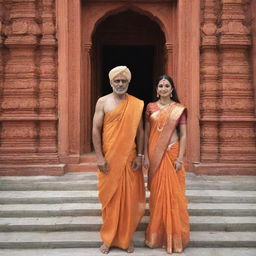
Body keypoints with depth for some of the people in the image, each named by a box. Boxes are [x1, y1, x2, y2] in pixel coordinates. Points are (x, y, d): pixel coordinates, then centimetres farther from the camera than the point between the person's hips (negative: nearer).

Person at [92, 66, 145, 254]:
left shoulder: (136, 104, 5)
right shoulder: (103, 102, 0)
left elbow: (140, 131, 6)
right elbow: (96, 129, -4)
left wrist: (139, 156, -2)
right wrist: (99, 157, -10)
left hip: (129, 158, 1)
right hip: (108, 158, -1)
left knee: (129, 198, 6)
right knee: (109, 198, 7)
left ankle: (126, 238, 22)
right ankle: (109, 238, 22)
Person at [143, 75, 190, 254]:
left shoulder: (179, 109, 2)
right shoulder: (151, 107, 5)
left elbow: (183, 135, -1)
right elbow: (146, 133, 4)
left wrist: (180, 158, -9)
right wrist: (146, 156, -2)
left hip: (172, 154, -1)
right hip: (155, 154, 1)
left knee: (173, 193, 2)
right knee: (157, 193, 8)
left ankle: (175, 235, 16)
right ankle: (158, 234, 22)